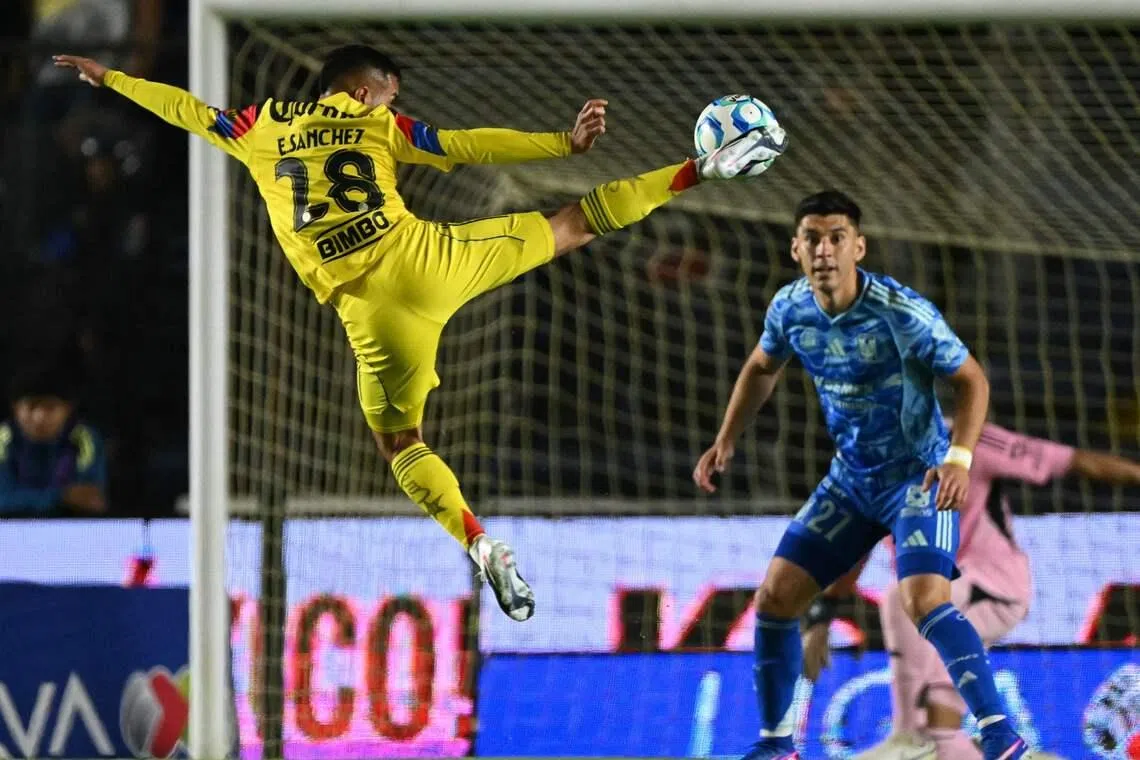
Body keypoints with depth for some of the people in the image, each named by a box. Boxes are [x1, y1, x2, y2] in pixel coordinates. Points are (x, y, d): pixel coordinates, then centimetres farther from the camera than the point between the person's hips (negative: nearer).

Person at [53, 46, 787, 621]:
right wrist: (566, 143, 11)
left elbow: (188, 111, 28)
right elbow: (467, 146, 8)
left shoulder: (265, 123, 17)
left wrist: (106, 77, 41)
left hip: (369, 305, 0)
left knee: (399, 441, 12)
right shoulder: (381, 121, 13)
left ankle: (481, 543, -10)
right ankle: (705, 168, 11)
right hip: (424, 257, 0)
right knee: (572, 225, 11)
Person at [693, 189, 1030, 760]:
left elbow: (971, 379, -14)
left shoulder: (903, 312, -24)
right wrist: (726, 440, 7)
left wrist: (959, 458, -28)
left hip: (918, 477, -6)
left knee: (923, 599, -28)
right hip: (850, 480, 6)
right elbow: (762, 368, 16)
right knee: (775, 596, 1)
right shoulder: (790, 309, -7)